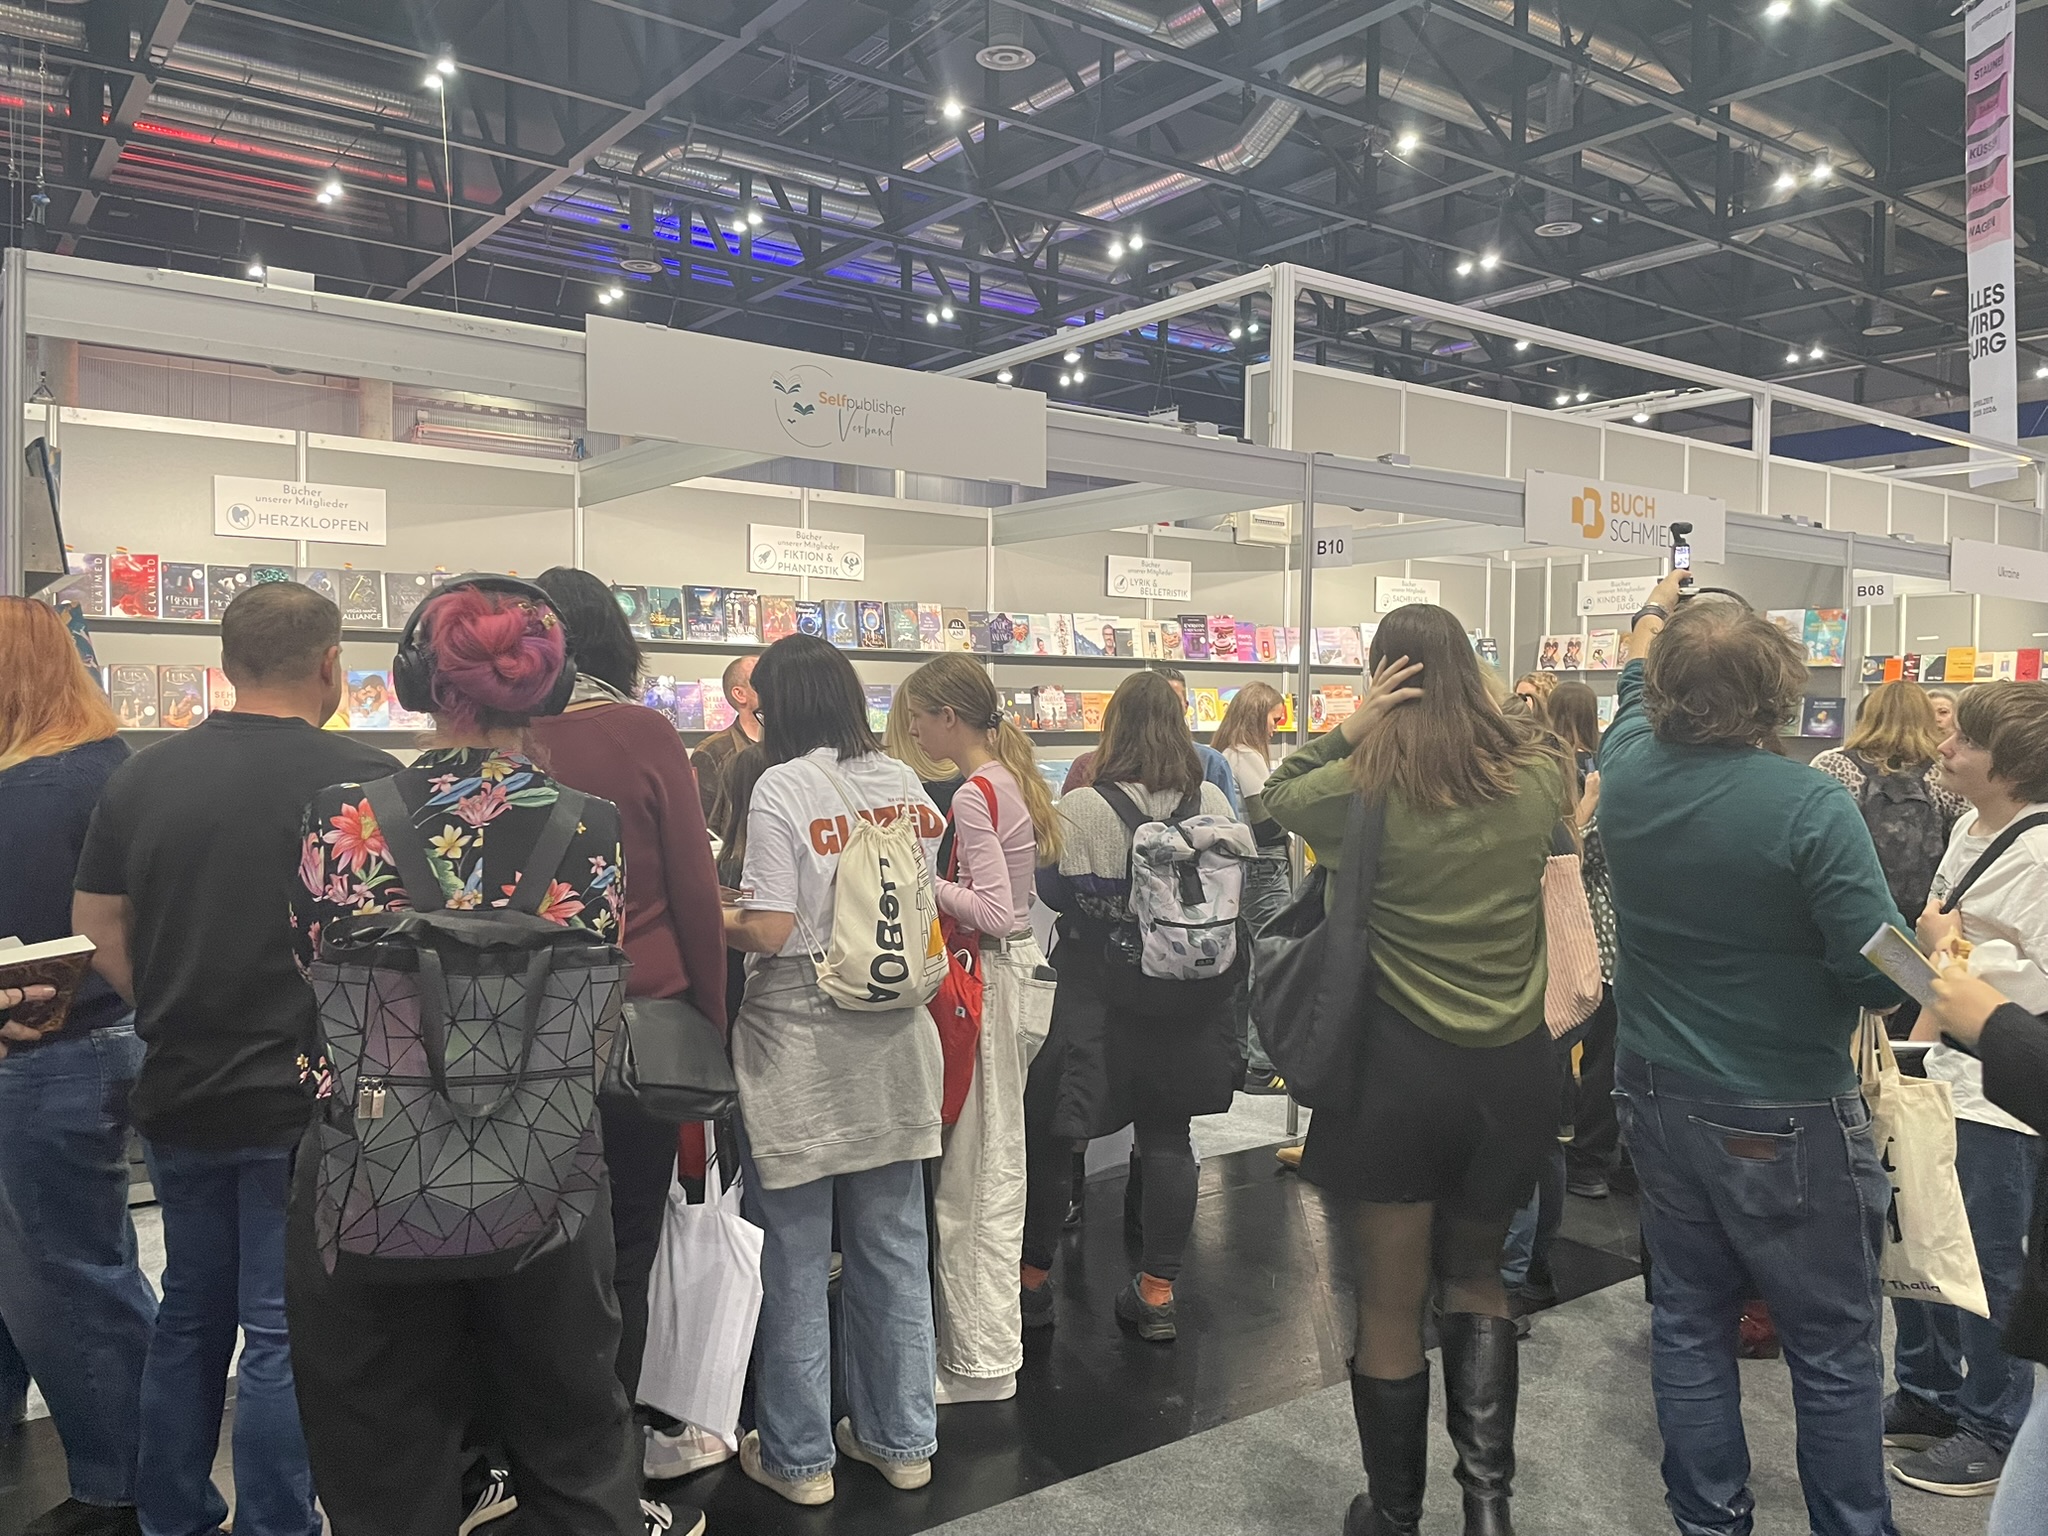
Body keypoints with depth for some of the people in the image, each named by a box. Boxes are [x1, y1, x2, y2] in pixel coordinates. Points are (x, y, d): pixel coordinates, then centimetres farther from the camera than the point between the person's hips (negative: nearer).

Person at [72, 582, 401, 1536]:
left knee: (190, 1311, 21)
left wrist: (176, 1019, 15)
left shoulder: (140, 778, 0)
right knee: (283, 1332, 5)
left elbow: (96, 931, 7)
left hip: (178, 1095, 6)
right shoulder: (364, 781, -15)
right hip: (305, 1102, -5)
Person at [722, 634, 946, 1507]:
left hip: (804, 1045, -5)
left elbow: (769, 931, -17)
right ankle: (900, 1438, 29)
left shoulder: (783, 787, -13)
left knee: (796, 1262, 9)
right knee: (893, 1249, 15)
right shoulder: (901, 780, 4)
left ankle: (798, 1457, 23)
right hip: (892, 1039, 6)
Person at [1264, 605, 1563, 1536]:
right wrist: (1490, 712, 13)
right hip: (1514, 1067, 4)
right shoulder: (1539, 774, -5)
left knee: (1391, 1304, 12)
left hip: (1403, 1069, -3)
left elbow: (1276, 798, 7)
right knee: (1476, 1277, 25)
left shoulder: (1365, 785, -14)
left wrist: (1347, 729, -4)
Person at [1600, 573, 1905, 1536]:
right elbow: (1886, 976, -19)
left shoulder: (1630, 772, -7)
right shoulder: (1809, 804, -21)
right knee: (1833, 1348, 10)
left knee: (1689, 1321, 16)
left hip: (1658, 1098, 5)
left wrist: (1656, 607, 36)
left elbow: (1636, 680, 17)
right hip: (1788, 1121, -5)